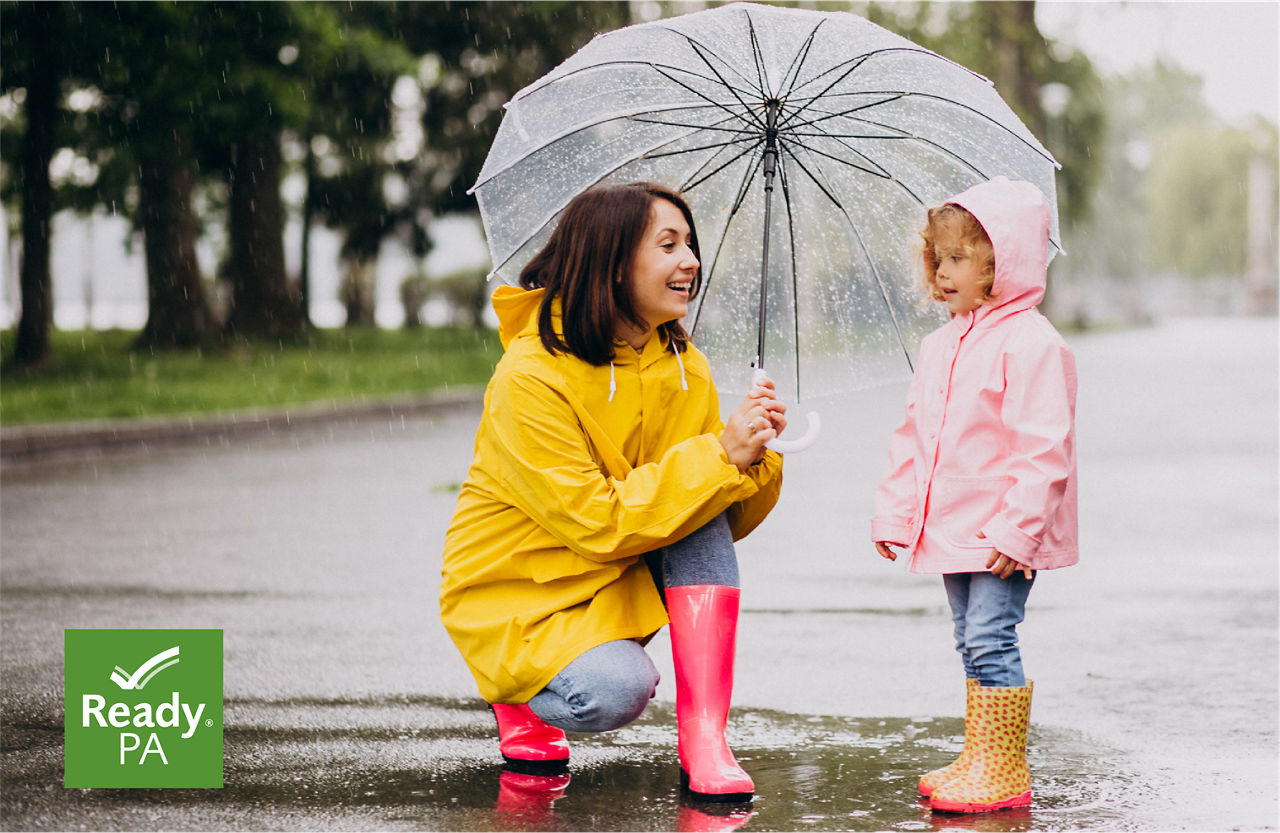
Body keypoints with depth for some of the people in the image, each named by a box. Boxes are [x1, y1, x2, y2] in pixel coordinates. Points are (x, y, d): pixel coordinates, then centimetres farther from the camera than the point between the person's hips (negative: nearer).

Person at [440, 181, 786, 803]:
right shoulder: (529, 380, -22)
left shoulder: (684, 367, -2)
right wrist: (718, 455, -29)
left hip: (622, 583, 6)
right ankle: (519, 694, 4)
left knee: (705, 519, -21)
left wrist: (754, 460, -23)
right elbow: (599, 522, -28)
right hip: (518, 591, -6)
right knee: (615, 693, -32)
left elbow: (726, 522, -2)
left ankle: (704, 739, -23)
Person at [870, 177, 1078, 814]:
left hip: (1004, 537, -8)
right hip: (952, 528, 8)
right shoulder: (941, 345, 12)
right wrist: (893, 513, 13)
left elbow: (1042, 449, -19)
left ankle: (1005, 770, -4)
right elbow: (912, 437, 18)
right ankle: (979, 760, 20)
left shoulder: (1030, 344, -14)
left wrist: (1018, 529, -22)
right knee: (972, 642, 13)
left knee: (990, 639, -10)